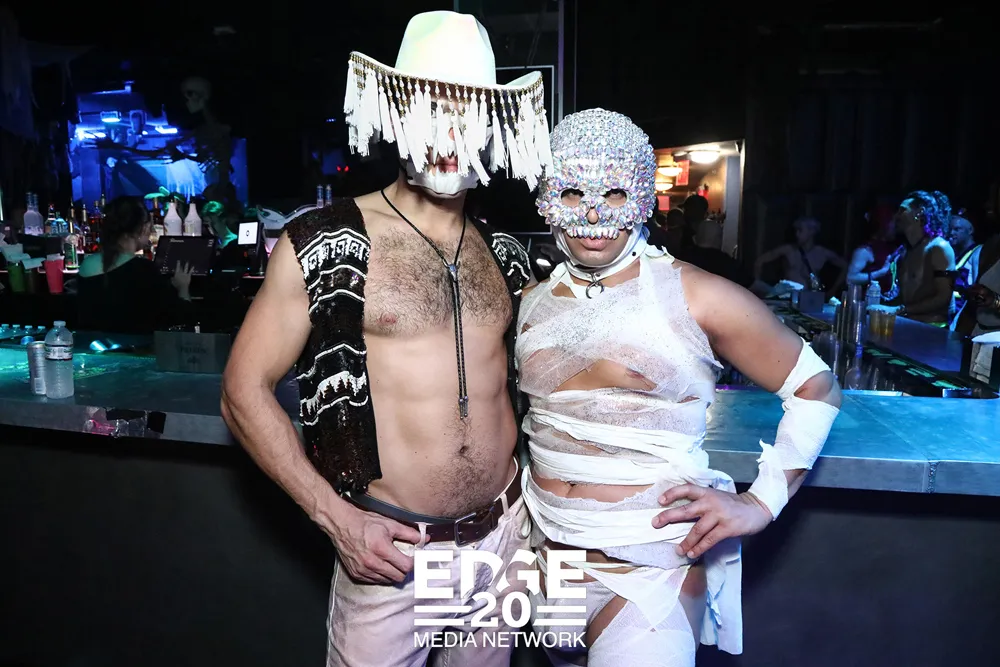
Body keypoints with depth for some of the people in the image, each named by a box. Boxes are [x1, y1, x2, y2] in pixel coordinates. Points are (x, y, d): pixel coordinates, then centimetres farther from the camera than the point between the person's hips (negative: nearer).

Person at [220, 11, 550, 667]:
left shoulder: (506, 255, 3)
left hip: (505, 535, 5)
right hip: (388, 547, -4)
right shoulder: (323, 245, -10)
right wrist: (336, 516, -12)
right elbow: (244, 392, -7)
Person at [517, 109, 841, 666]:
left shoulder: (695, 297, -11)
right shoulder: (532, 303, 3)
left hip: (652, 573, -4)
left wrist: (761, 501, -10)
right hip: (545, 561, 5)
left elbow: (817, 389, -3)